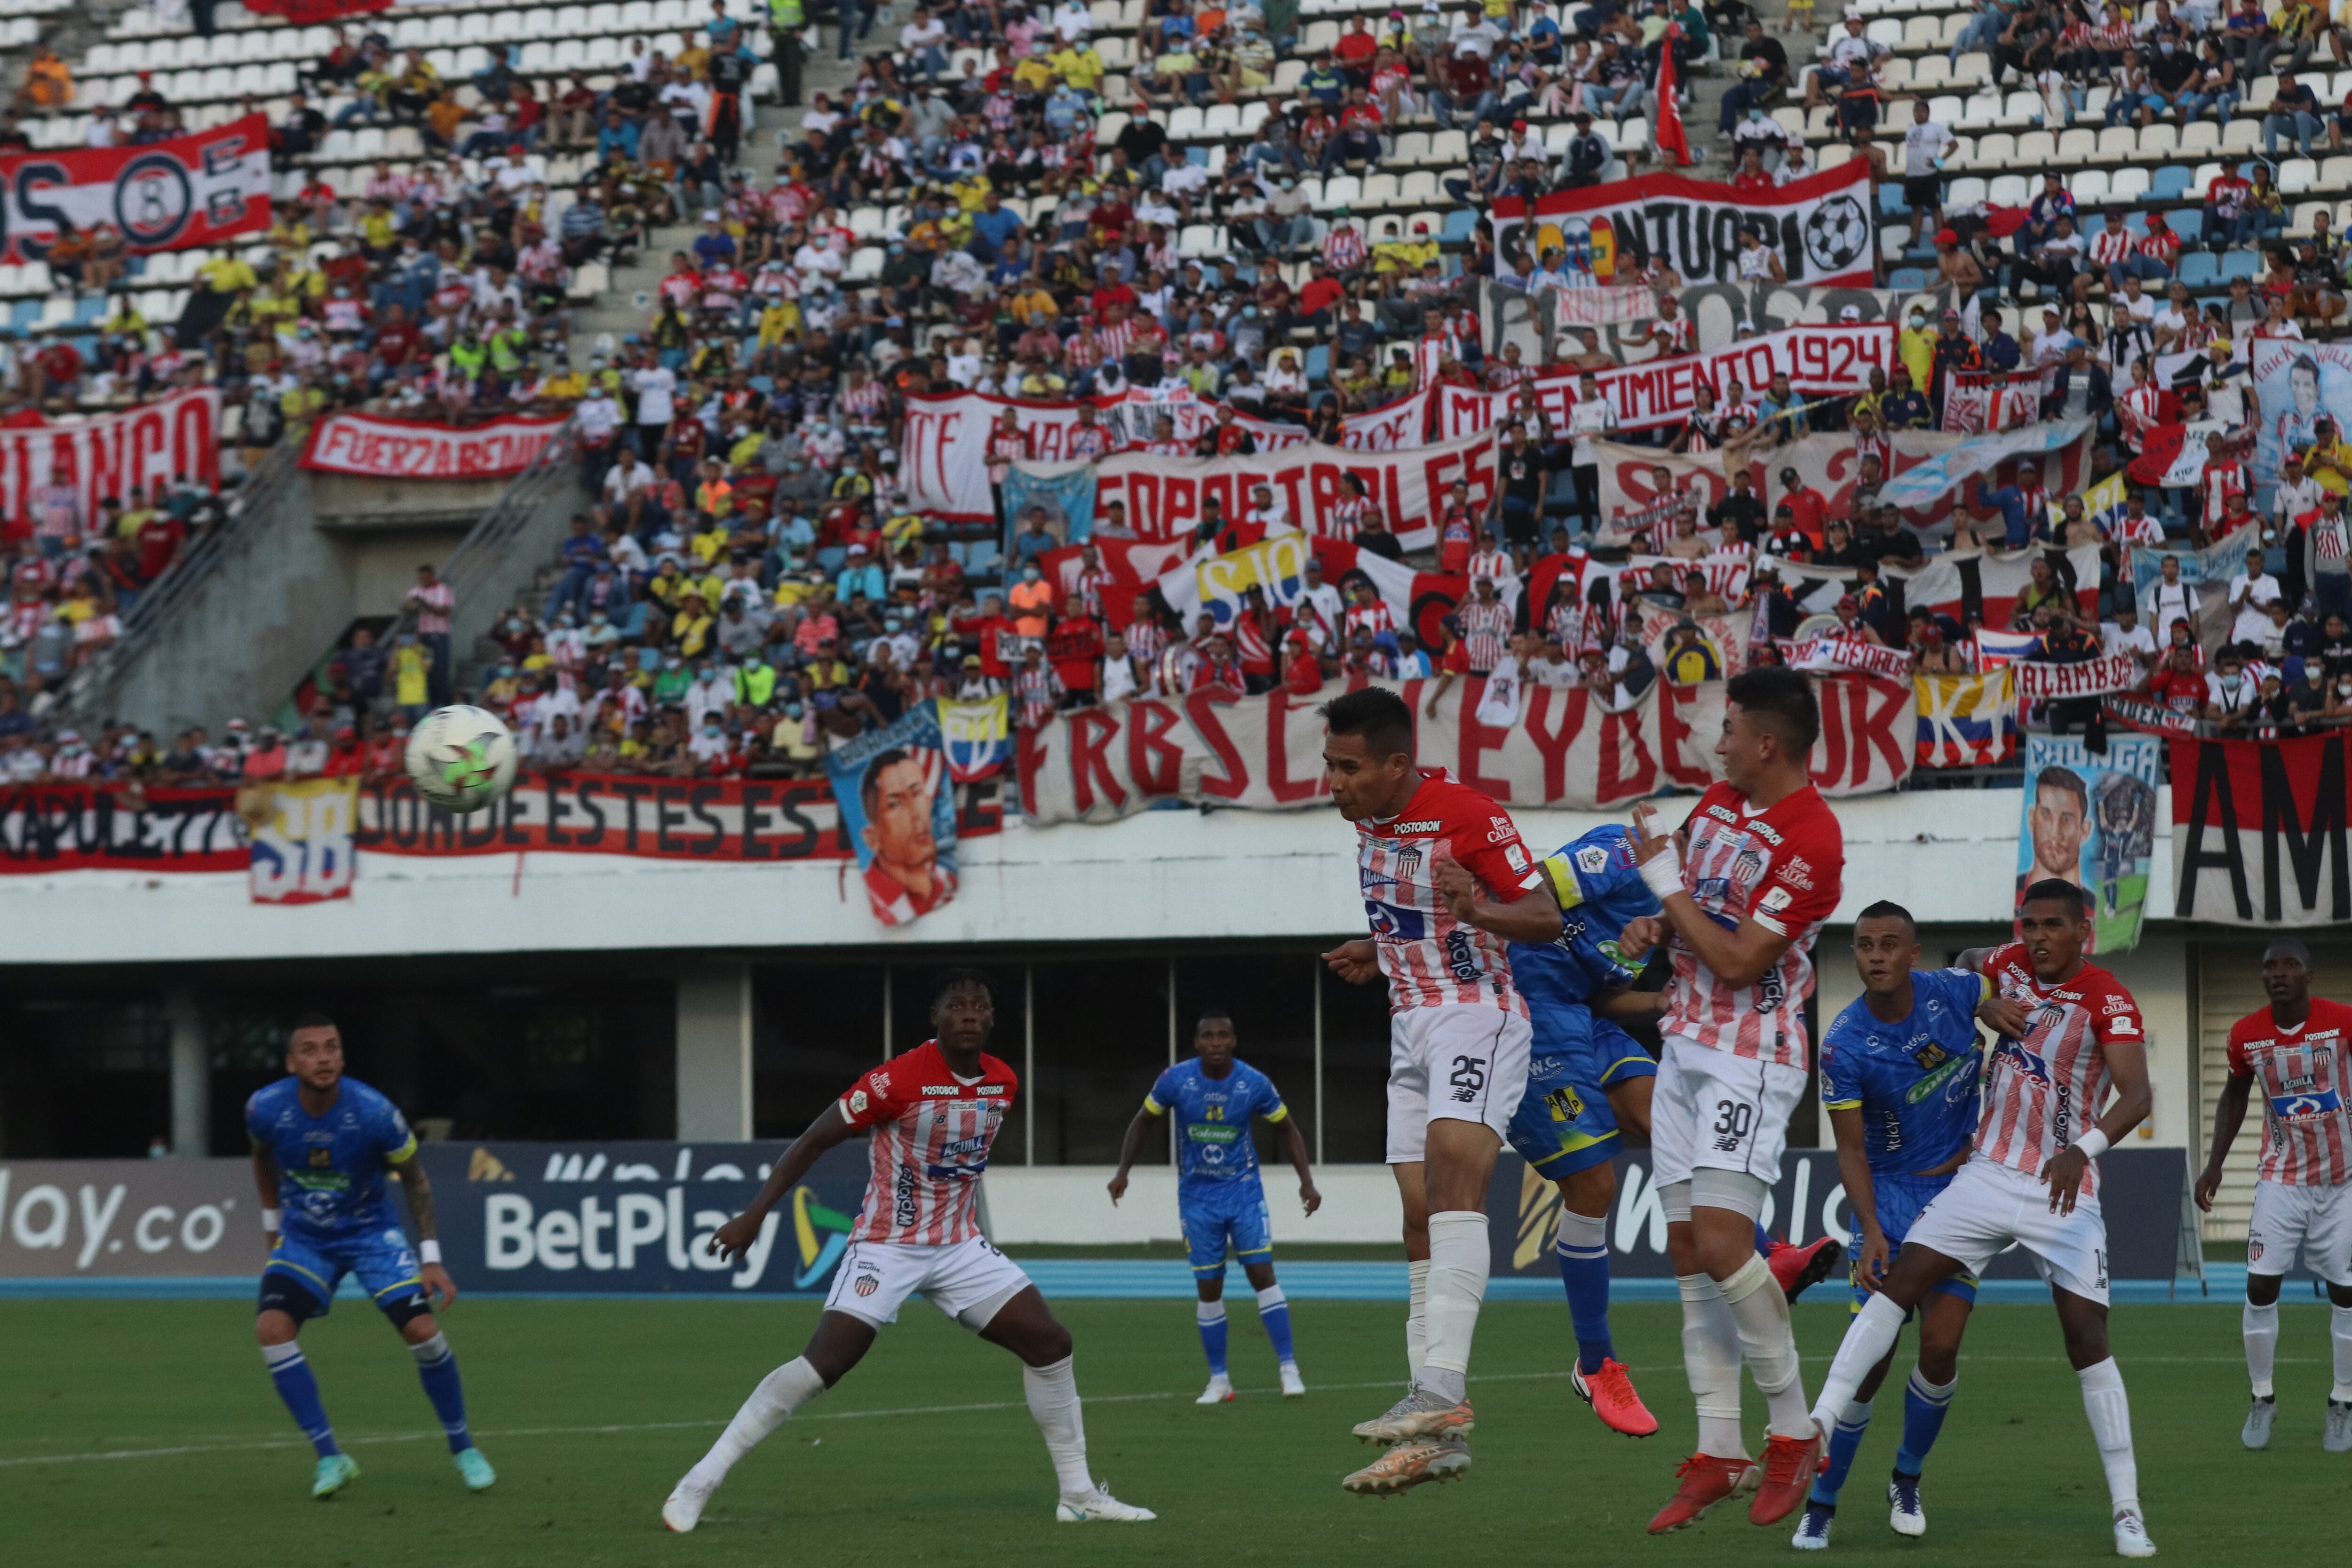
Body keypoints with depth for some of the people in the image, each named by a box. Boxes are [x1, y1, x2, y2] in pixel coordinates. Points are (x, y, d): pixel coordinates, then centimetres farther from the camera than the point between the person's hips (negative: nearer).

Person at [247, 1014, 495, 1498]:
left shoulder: (374, 1113, -24)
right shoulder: (265, 1109, -18)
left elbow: (415, 1181, -8)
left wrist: (431, 1260, -11)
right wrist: (273, 1226, 13)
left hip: (370, 1232, -2)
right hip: (303, 1239, 2)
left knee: (422, 1329, -16)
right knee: (272, 1328, -21)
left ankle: (463, 1449, 8)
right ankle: (330, 1459, -12)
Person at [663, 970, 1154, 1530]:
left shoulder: (1003, 1083, 1)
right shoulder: (897, 1080, -18)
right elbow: (813, 1141, -13)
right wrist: (754, 1215, -16)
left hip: (959, 1247, 6)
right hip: (886, 1246, -6)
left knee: (1050, 1343, -2)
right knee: (823, 1364, -19)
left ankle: (1079, 1495, 9)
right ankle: (698, 1485, -13)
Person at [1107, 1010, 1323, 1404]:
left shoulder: (1254, 1083, -10)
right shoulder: (1175, 1080, -10)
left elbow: (1287, 1129, 4)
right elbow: (1142, 1121, 5)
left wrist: (1306, 1180, -4)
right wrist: (1123, 1171, -5)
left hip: (1243, 1190, -1)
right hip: (1197, 1196, 1)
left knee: (1262, 1273, -12)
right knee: (1209, 1287, 0)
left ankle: (1288, 1368, -8)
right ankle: (1218, 1380, 10)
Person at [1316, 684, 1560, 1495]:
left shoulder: (1467, 815, -17)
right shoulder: (1368, 820, 9)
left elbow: (1545, 918, -15)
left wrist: (1476, 911, -32)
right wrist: (1378, 954, 10)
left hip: (1478, 1015, -9)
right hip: (1412, 1025, 9)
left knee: (1453, 1178, -28)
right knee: (1421, 1223, 5)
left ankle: (1442, 1391, -40)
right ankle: (1439, 1439, 7)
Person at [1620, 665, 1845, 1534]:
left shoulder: (1811, 841, -19)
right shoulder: (1719, 801, 8)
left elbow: (1737, 960, -20)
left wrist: (1667, 884, -12)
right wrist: (1653, 927, 4)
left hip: (1752, 1056, -8)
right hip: (1686, 1044, 9)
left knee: (1721, 1243, -18)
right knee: (1686, 1249, 5)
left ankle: (1795, 1432, -3)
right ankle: (1718, 1454, 8)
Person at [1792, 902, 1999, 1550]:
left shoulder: (1954, 991, -11)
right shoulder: (1843, 1045, -15)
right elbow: (1851, 1152, -11)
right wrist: (1871, 1231, -25)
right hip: (1892, 1192, -1)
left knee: (1940, 1346, -9)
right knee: (1872, 1356, -8)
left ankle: (1907, 1482, 15)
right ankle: (1821, 1502, 5)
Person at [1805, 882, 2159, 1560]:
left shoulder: (2108, 1001, -13)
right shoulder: (2013, 964, 2)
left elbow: (2136, 1097, -26)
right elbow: (1965, 965, 26)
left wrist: (2083, 1150, -43)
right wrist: (1986, 1004, 2)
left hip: (2063, 1190, -4)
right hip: (1990, 1173, 4)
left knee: (2088, 1343, -6)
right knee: (1900, 1282, -10)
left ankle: (2127, 1511, 0)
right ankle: (1821, 1422, -13)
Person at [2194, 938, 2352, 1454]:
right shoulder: (2246, 1035, -6)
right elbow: (2235, 1094, 12)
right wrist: (2215, 1163, 8)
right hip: (2281, 1178, 2)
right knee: (2261, 1287, -7)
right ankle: (2262, 1399, 9)